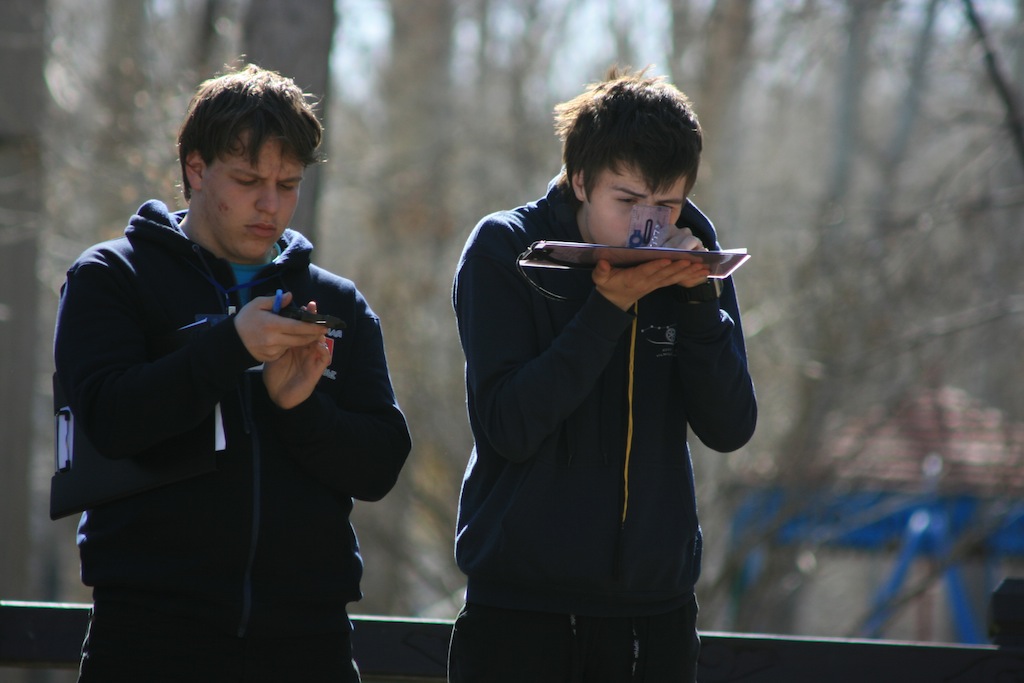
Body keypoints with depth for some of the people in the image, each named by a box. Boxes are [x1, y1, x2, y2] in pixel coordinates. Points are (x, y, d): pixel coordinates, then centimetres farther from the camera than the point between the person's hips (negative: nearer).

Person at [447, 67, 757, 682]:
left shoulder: (691, 251, 5)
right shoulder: (505, 251, -4)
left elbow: (731, 429, -1)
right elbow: (508, 427, -14)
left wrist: (698, 298, -14)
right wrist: (609, 307, -20)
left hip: (657, 606, 3)